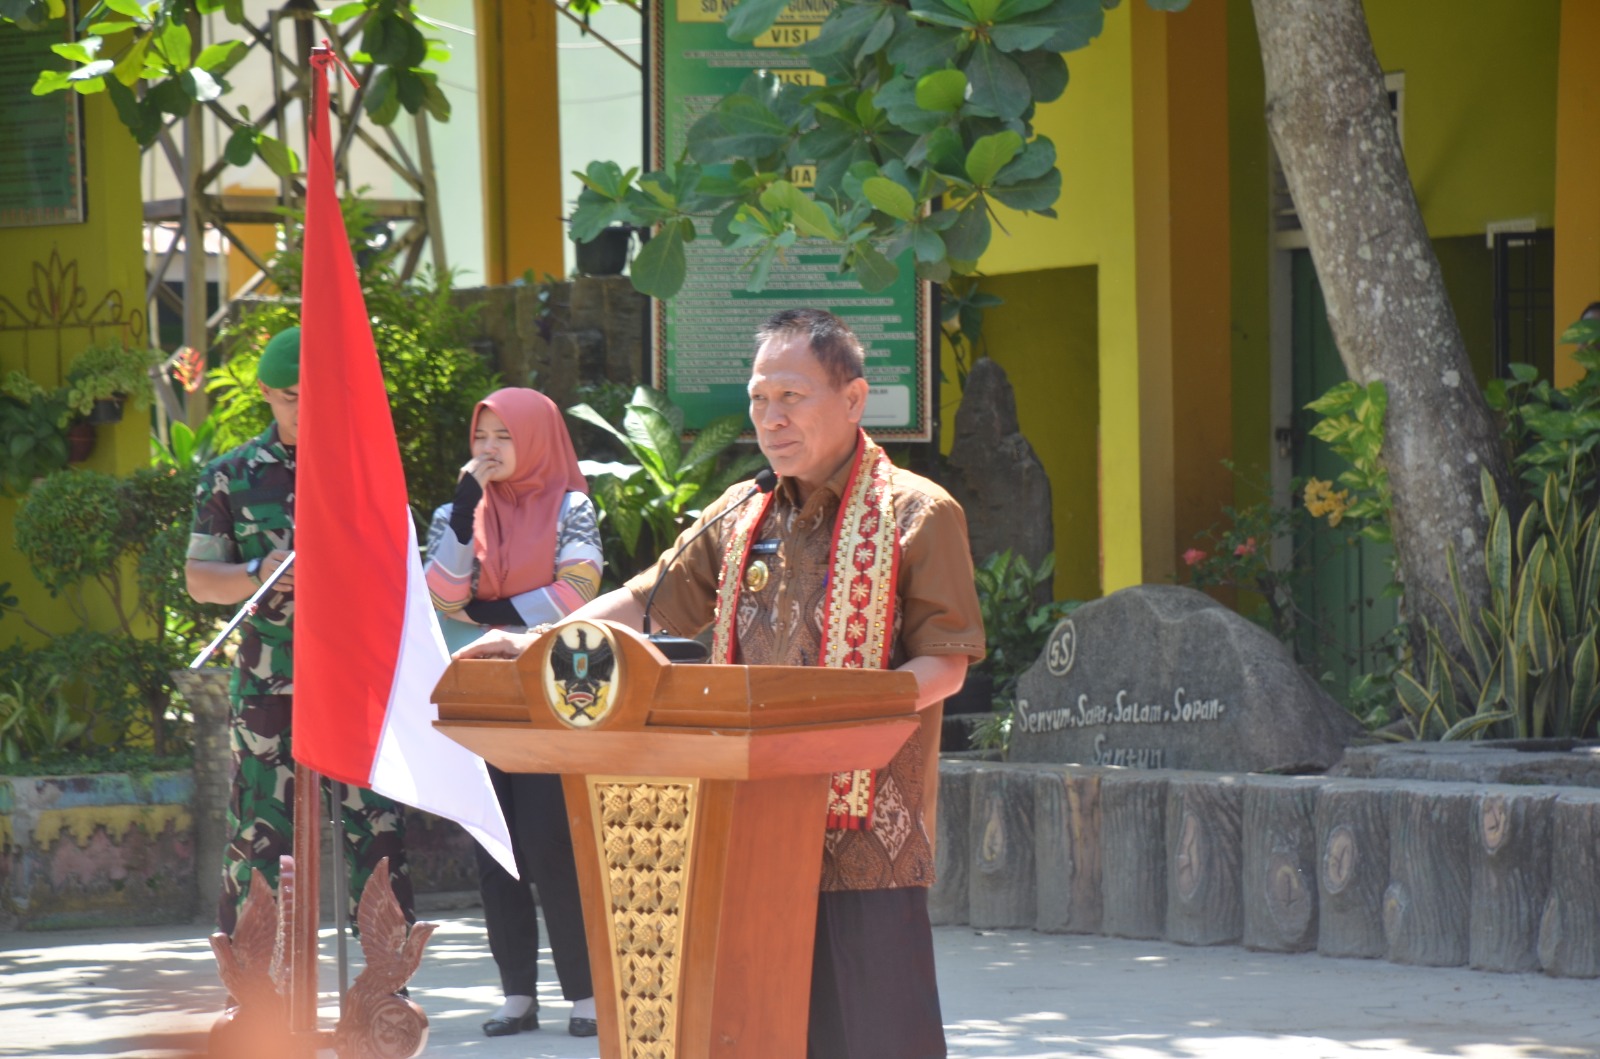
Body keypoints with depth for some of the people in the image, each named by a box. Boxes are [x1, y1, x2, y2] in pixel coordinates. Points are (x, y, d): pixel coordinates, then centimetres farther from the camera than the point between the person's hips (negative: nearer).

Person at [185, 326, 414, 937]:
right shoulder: (230, 477, 7)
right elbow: (199, 579, 7)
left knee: (377, 829, -4)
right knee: (259, 834, -1)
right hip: (268, 682, 0)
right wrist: (258, 575, -12)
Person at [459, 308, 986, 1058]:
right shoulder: (739, 517, 15)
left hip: (864, 831, -6)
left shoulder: (917, 515, -2)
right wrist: (541, 644, 9)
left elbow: (945, 665, -6)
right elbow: (646, 602, 22)